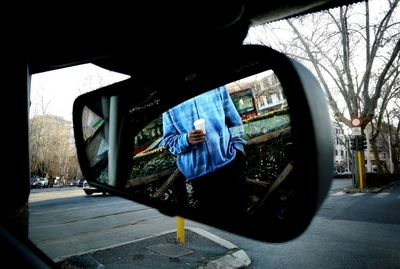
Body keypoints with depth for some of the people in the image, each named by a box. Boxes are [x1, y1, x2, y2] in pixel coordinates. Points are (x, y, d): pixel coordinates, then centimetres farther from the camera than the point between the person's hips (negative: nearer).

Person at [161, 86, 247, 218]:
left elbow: (235, 123, 9)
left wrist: (238, 151, 1)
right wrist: (186, 140, -17)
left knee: (239, 208, 13)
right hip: (197, 172, 0)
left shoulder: (217, 87, 6)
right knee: (211, 212, 9)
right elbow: (168, 140, 2)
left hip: (228, 164, 1)